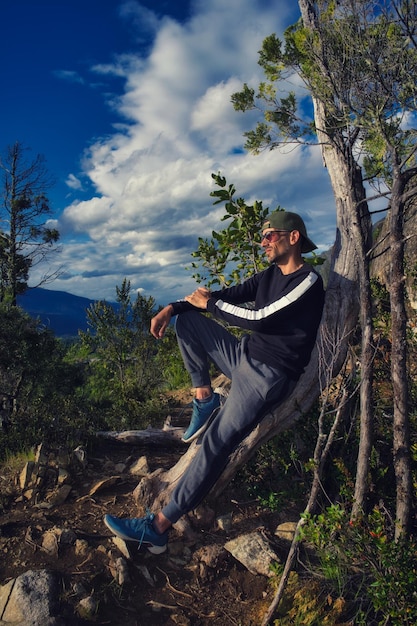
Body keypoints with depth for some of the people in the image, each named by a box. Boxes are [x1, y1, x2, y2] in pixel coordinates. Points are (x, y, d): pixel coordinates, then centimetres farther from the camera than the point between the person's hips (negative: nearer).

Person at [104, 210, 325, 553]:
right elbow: (226, 295, 11)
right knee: (187, 319, 6)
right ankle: (205, 398, 3)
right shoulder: (270, 275, 12)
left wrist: (210, 303, -9)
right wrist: (171, 308, -2)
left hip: (269, 376, -9)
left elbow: (260, 319, -22)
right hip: (244, 355, 9)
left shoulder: (308, 282, -14)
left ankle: (159, 526, -15)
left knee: (216, 443, -19)